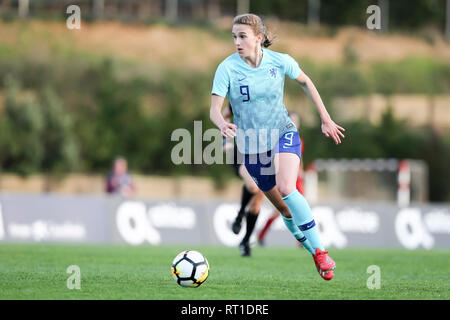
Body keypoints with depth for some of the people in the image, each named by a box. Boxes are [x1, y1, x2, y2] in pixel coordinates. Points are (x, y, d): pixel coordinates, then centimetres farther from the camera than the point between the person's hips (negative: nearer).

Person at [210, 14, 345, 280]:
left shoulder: (279, 61, -10)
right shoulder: (228, 68, -13)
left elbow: (305, 81, 9)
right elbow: (215, 109, -18)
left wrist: (326, 118, 9)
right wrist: (222, 125, -41)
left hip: (284, 133, -2)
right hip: (252, 146, 2)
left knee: (286, 189, -28)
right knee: (285, 209, 8)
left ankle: (321, 252, -21)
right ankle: (314, 253, 29)